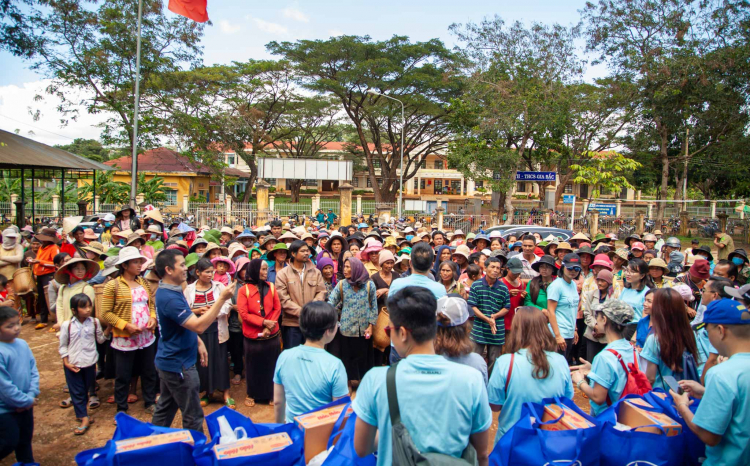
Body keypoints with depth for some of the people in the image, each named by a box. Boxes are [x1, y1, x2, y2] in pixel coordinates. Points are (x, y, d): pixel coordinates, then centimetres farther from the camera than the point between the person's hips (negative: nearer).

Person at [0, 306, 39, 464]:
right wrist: (26, 401, -15)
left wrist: (32, 395, -9)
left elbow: (33, 371, 2)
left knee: (25, 439, 21)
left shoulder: (23, 344, -3)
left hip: (25, 405, 6)